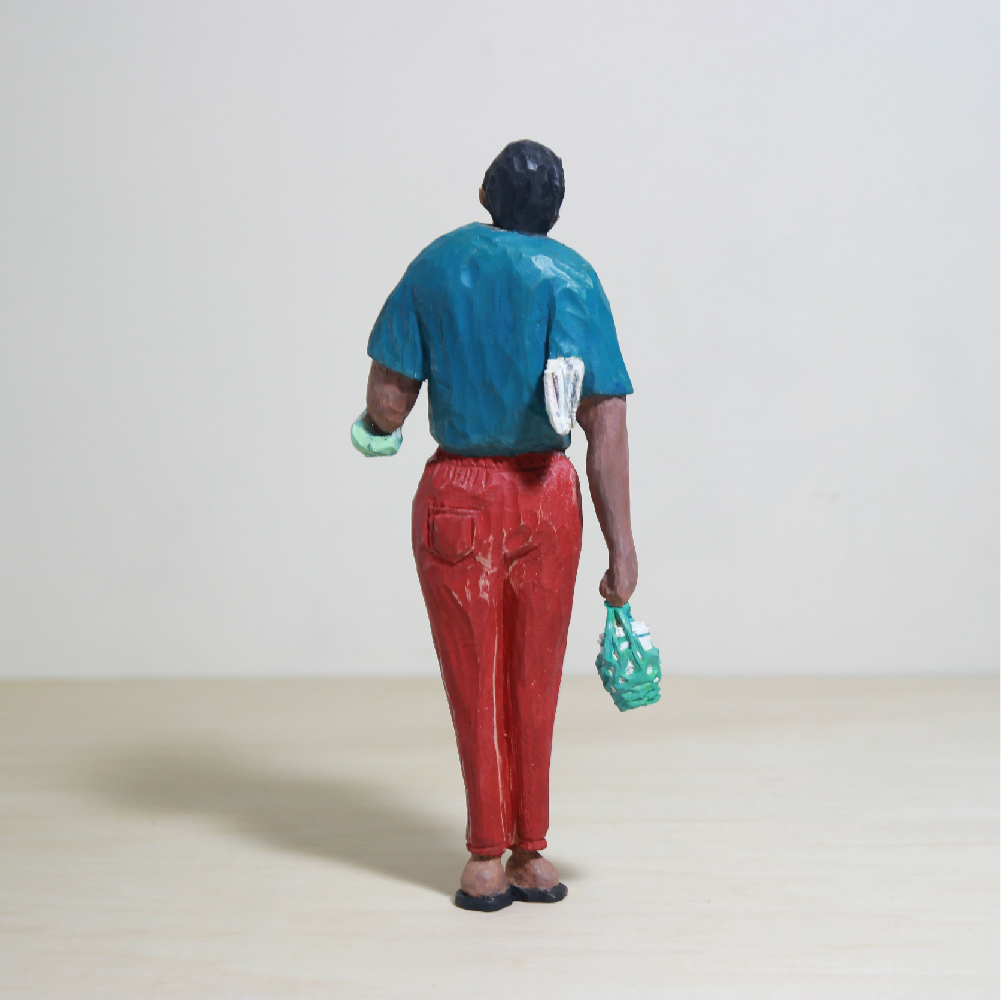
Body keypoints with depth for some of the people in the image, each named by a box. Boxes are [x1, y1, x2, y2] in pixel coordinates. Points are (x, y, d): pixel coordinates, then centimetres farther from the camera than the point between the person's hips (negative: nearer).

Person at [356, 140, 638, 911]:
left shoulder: (436, 266, 0)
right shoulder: (572, 278, -3)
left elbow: (386, 404, -4)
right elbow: (604, 421, -11)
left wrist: (377, 428, 21)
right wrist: (621, 547, -11)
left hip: (455, 496, 0)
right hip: (545, 496, 0)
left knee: (476, 682, 11)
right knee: (534, 682, 13)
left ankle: (487, 858, 15)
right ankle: (530, 853, 20)